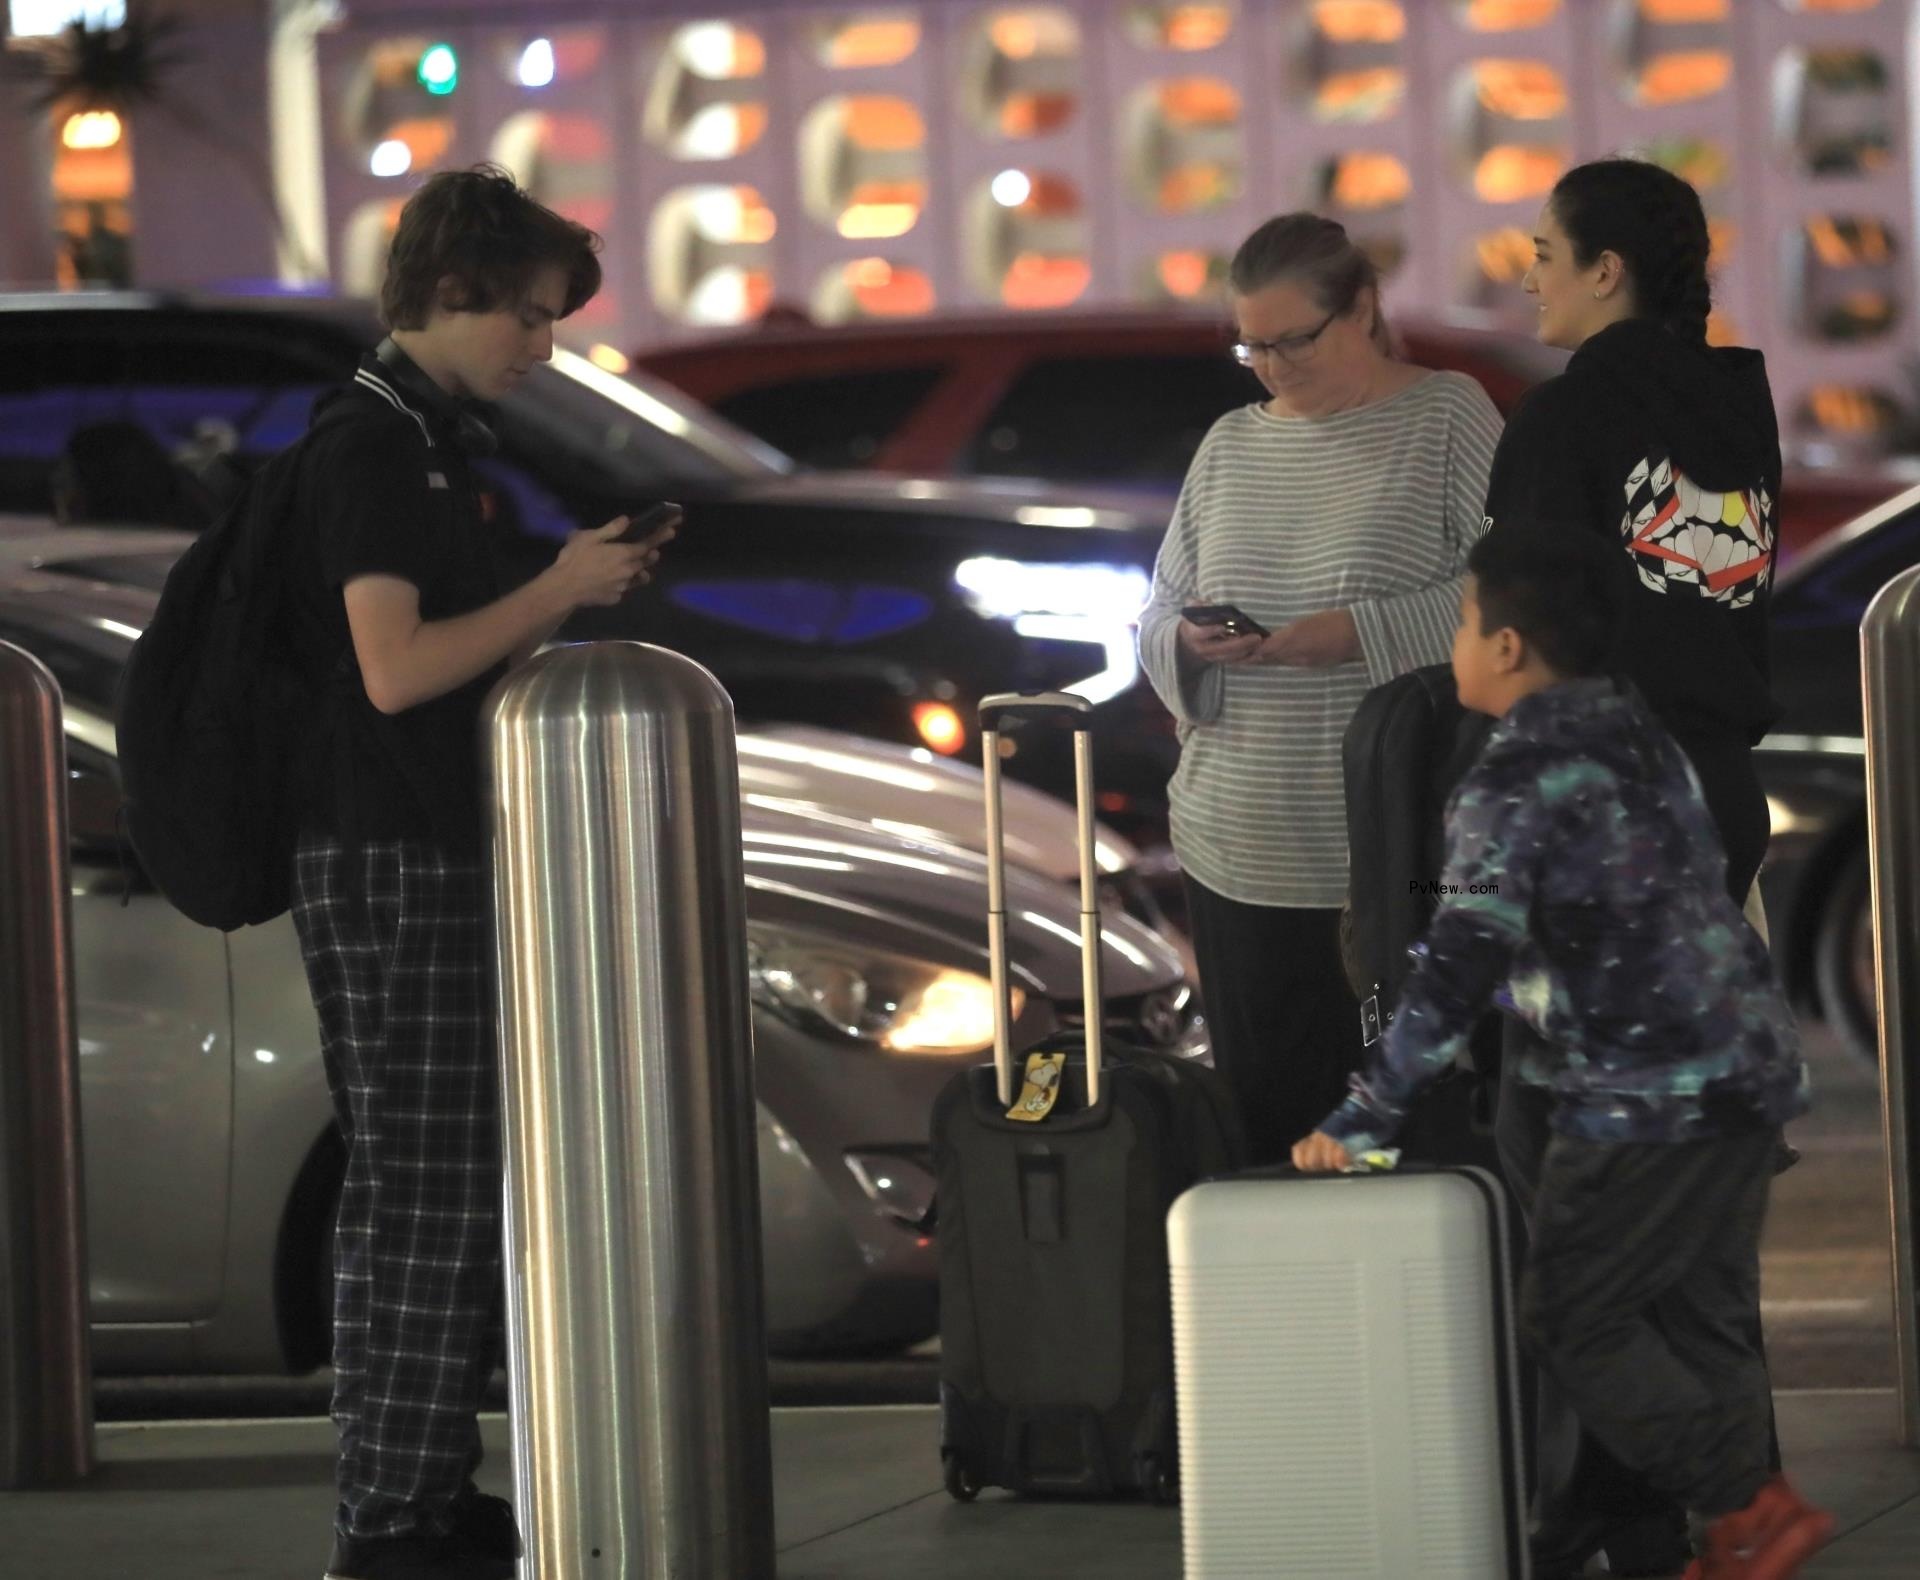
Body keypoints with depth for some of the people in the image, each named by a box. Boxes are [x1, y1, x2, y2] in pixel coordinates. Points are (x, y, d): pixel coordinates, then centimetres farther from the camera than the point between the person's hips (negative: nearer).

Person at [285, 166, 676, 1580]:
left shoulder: (432, 441, 17)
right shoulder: (368, 444, -14)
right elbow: (394, 666, -23)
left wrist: (574, 593, 9)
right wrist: (559, 591, -14)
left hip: (445, 863, 10)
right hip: (390, 868, -10)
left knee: (464, 1196, 14)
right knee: (423, 1198, -8)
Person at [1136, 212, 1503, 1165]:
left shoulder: (1448, 418, -1)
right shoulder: (1230, 444, 16)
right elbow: (1156, 615, 18)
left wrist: (1365, 634, -20)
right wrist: (1188, 642, -5)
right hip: (1242, 860, 5)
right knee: (1265, 1113, 5)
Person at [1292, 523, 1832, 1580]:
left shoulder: (1513, 786, -13)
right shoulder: (1644, 738, 14)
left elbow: (1458, 972, -21)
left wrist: (1360, 1120, -19)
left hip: (1644, 1102, -9)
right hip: (1751, 1076, 9)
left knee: (1570, 1320, -1)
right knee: (1701, 1320, 13)